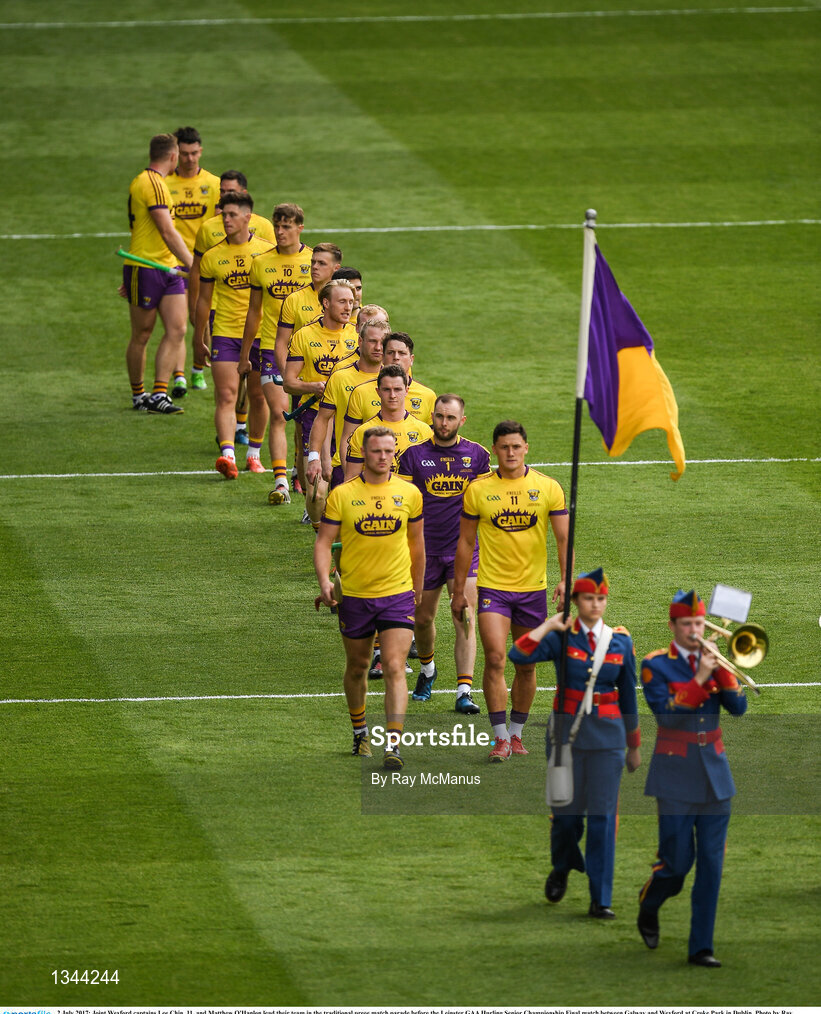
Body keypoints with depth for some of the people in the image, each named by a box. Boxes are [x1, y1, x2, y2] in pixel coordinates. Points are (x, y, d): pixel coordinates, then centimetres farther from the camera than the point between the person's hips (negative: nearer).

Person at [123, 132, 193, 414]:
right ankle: (138, 395, 17)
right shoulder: (151, 184, -15)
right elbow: (168, 233, -20)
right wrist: (193, 266, -19)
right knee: (141, 336, 4)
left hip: (168, 267, 9)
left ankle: (158, 395, -5)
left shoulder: (149, 182, 16)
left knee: (177, 330, -3)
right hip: (145, 268, -9)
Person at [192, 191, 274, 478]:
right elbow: (203, 300, 10)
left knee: (257, 396, 8)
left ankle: (254, 454, 23)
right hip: (224, 333, 0)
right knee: (226, 396, -12)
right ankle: (228, 454, -23)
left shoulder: (266, 251, 0)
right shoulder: (212, 256, 2)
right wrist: (199, 341, 12)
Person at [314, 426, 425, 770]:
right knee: (357, 667, 15)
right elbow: (324, 541, -2)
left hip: (397, 593, -1)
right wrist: (324, 580, -18)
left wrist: (418, 585, 19)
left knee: (394, 668, -13)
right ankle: (360, 733, 36)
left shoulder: (409, 493, 2)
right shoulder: (342, 495, -3)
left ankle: (393, 744, -19)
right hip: (354, 595, 1)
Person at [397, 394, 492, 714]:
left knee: (465, 620, -12)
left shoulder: (477, 455, 3)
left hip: (464, 549, -1)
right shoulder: (414, 455, 1)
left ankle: (464, 693, -14)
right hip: (426, 551, 1)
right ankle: (427, 669, 42)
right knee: (422, 619, 12)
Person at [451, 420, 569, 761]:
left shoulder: (547, 487, -1)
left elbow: (563, 538, 1)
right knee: (495, 659, -15)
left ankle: (516, 733, 24)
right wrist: (458, 590, 6)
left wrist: (566, 579, -12)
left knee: (526, 666, 8)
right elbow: (466, 541, 6)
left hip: (533, 588, 1)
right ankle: (500, 738, -11)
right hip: (492, 588, -1)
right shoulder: (478, 489, -1)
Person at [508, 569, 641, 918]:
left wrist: (634, 746, 16)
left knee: (602, 816, -3)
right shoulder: (562, 637, -3)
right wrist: (549, 625, -19)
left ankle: (601, 899, 1)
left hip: (607, 734, 1)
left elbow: (628, 696, 12)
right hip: (568, 730, -1)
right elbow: (518, 655, -19)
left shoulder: (621, 641, 5)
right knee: (567, 812, 5)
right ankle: (561, 870, 37)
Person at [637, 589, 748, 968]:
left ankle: (701, 947, 3)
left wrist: (721, 669, -15)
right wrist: (699, 678, -21)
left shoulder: (714, 663, 9)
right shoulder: (655, 665, -2)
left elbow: (738, 707, -4)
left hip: (714, 773, 4)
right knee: (677, 861, -4)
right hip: (676, 775, -4)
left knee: (711, 864, -1)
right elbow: (666, 713, -16)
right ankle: (649, 906, 28)